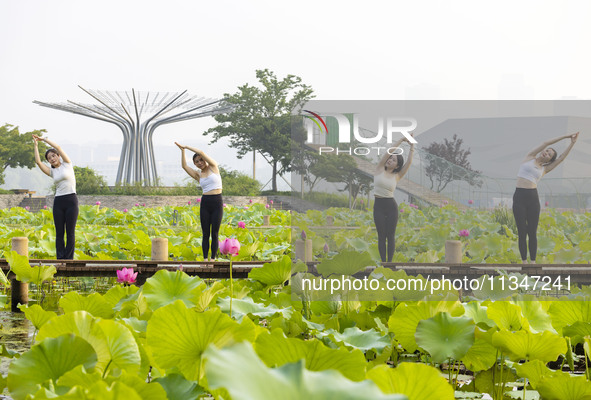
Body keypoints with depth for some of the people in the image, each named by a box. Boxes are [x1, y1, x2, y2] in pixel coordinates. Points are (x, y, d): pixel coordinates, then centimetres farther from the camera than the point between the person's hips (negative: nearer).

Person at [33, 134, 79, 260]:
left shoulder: (67, 164, 4)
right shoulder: (52, 172, 13)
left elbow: (58, 148, -6)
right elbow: (38, 161, 2)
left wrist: (44, 139, 4)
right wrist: (36, 144, 7)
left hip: (71, 201, -4)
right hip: (58, 202, 4)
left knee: (70, 233, -2)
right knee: (59, 233, 2)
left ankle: (69, 259, 2)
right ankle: (60, 260, 5)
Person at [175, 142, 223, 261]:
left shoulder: (213, 167, 3)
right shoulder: (198, 175, 12)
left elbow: (201, 152, -7)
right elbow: (184, 166, 0)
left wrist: (186, 146, 3)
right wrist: (182, 151, -3)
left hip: (217, 203, -3)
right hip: (205, 203, 3)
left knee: (214, 234, -2)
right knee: (206, 234, 3)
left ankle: (213, 259, 2)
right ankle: (205, 259, 6)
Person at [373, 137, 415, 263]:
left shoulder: (397, 176, 4)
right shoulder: (379, 169, 2)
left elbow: (409, 162, -3)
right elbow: (389, 151, -4)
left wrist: (412, 146, 1)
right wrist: (402, 140, -1)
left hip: (391, 206, 0)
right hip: (378, 206, 0)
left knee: (390, 236, 3)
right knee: (381, 236, 4)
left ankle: (390, 262, 8)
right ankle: (383, 262, 10)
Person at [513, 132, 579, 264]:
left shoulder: (544, 169, 14)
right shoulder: (530, 158, 8)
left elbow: (562, 158, 10)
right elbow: (546, 143, 5)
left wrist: (572, 143, 6)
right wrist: (565, 136, 8)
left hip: (533, 198, 2)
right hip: (519, 197, -2)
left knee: (532, 233, 2)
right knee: (522, 233, -1)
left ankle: (533, 262, 8)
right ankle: (524, 262, 5)